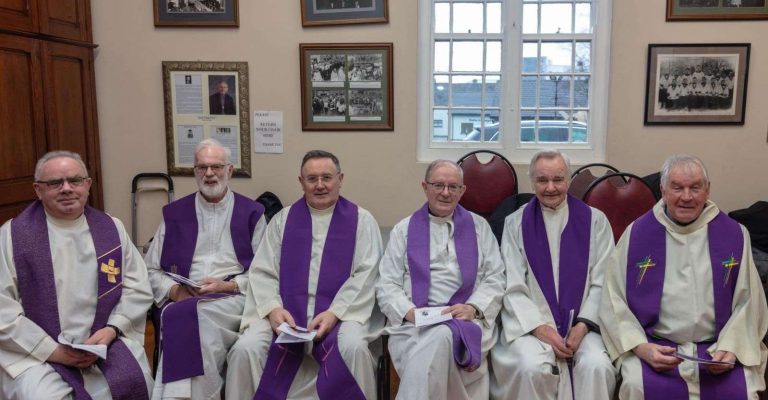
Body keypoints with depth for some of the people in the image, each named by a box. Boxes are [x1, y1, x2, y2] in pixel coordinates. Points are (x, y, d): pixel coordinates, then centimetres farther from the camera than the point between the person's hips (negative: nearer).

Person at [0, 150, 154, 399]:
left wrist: (112, 329, -9)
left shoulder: (111, 229, 8)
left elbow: (138, 289, 7)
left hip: (104, 341, 2)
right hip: (36, 351, -1)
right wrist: (52, 350, -12)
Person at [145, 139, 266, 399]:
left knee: (189, 316, -33)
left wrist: (228, 285, -10)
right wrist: (174, 291, -6)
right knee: (186, 319, -33)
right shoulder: (174, 213, 15)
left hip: (235, 300, -2)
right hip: (182, 301, 2)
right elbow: (152, 271, 15)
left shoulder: (251, 212, 10)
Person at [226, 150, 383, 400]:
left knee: (353, 348, -32)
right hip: (286, 312, 2)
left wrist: (334, 313, -16)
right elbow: (262, 272, 8)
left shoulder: (361, 220, 7)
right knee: (246, 349, -23)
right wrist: (273, 308, -11)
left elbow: (366, 275, -3)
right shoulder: (282, 220, 14)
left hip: (342, 312, -2)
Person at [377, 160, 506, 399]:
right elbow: (387, 285, 7)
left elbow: (495, 279, 8)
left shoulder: (478, 227, 15)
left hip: (468, 321, 0)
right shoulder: (404, 230, 14)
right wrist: (409, 312, -12)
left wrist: (473, 307, -11)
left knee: (440, 338, -34)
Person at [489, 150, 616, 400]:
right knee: (532, 368, -29)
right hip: (531, 323, 0)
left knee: (597, 367, -28)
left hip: (581, 323, 1)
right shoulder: (515, 223, 6)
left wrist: (583, 325, -11)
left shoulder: (594, 220, 8)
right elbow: (513, 287, 0)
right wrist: (540, 327, -12)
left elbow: (602, 281, 3)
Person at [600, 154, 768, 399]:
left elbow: (747, 300, 6)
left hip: (716, 349, 2)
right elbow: (614, 299, -1)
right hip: (652, 346, -2)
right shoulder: (637, 233, 0)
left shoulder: (734, 234, 5)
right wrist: (640, 346, -13)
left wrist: (730, 347, -9)